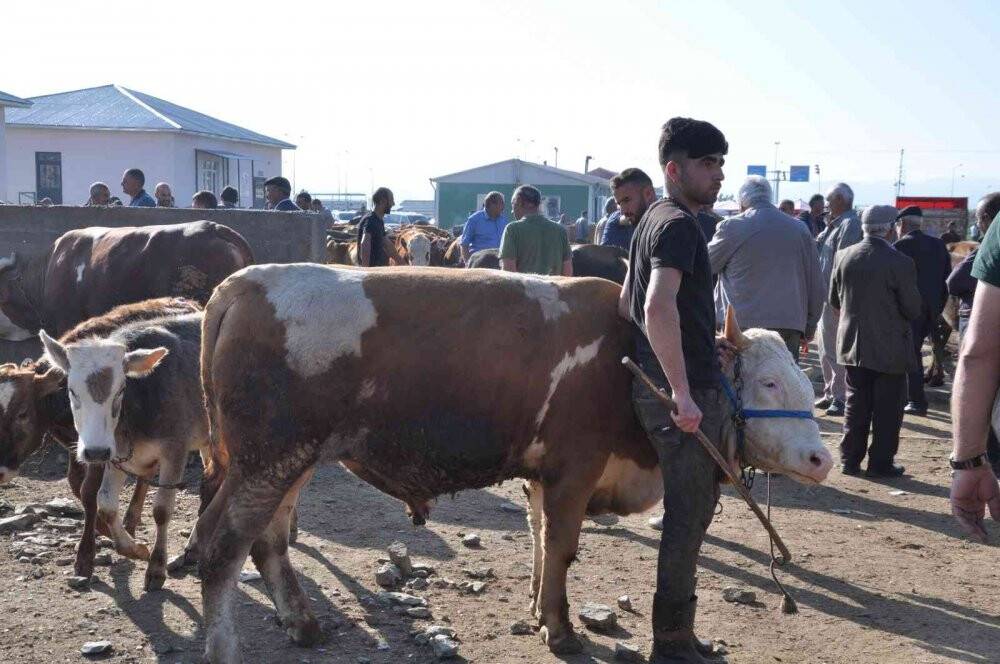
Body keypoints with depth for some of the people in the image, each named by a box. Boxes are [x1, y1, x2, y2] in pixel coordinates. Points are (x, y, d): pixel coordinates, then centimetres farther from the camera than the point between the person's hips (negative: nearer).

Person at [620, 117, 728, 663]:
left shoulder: (654, 219, 16)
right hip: (686, 393, -10)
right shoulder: (679, 224, -14)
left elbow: (628, 303, 23)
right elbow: (660, 306, -29)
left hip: (657, 386, 10)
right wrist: (683, 394, -30)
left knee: (692, 507, 18)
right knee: (688, 515, -1)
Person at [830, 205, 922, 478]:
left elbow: (834, 300, 8)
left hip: (853, 345, 5)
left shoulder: (844, 257, -2)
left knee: (856, 404, 14)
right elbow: (913, 309, -11)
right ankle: (881, 462, 10)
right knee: (887, 409, 7)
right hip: (890, 348, -4)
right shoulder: (900, 263, -16)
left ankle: (850, 460, 17)